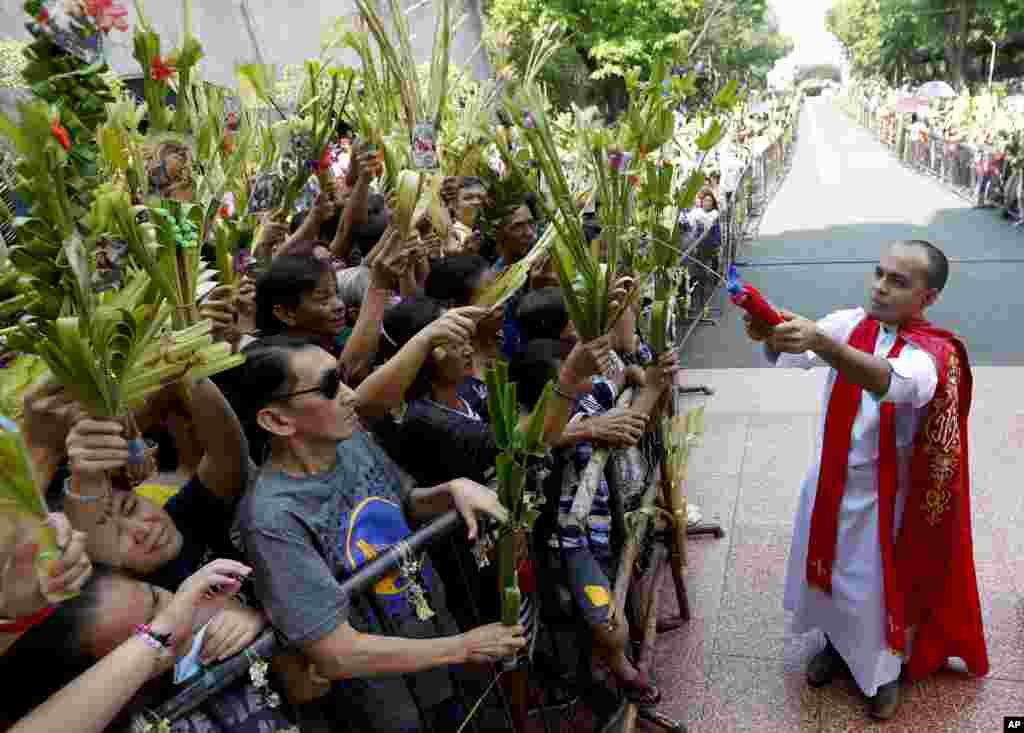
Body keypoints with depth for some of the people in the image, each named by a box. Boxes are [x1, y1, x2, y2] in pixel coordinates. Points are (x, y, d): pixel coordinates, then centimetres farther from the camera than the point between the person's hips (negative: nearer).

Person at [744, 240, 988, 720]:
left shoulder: (936, 352, -21)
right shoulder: (849, 323, -7)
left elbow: (891, 382, -44)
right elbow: (791, 355, -23)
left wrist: (820, 342, -60)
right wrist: (771, 335, -48)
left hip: (884, 494, -4)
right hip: (830, 480, 4)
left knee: (882, 583, 13)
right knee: (829, 569, 20)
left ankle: (889, 668, 40)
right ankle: (836, 645, 47)